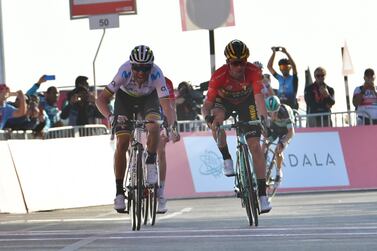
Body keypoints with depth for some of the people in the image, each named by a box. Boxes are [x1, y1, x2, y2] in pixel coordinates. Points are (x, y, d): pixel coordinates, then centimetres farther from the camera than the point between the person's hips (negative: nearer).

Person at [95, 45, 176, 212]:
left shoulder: (156, 73, -35)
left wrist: (169, 125, -55)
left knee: (154, 128, -30)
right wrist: (110, 117, -51)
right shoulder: (124, 71, -36)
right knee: (122, 144, -12)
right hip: (125, 98, 0)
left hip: (148, 98, 0)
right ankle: (119, 191, -5)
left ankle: (151, 164, -6)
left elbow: (166, 105, -38)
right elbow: (101, 100, -34)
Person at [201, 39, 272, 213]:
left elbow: (258, 97, -40)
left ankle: (262, 195, -8)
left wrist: (264, 117, -58)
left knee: (255, 146, -10)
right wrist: (208, 117, -54)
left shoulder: (253, 72, -32)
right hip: (224, 100, 0)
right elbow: (207, 104, -32)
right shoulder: (219, 76, -33)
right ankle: (227, 159, -16)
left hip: (246, 101, 0)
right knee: (216, 119, -37)